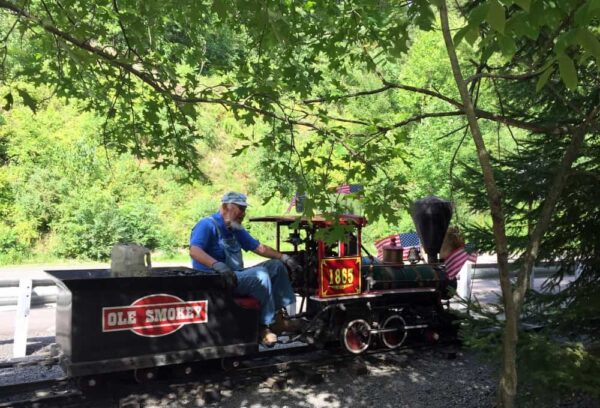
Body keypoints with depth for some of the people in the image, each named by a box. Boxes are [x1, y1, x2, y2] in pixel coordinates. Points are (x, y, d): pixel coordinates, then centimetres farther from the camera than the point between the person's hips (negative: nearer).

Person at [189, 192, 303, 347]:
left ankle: (278, 315, -3)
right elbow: (194, 251, -28)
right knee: (260, 275, -29)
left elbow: (259, 247, 19)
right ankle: (268, 324, -16)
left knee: (276, 265, 6)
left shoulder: (235, 229, 15)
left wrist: (284, 258, 9)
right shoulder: (208, 225, -11)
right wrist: (218, 265, -44)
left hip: (236, 275, 10)